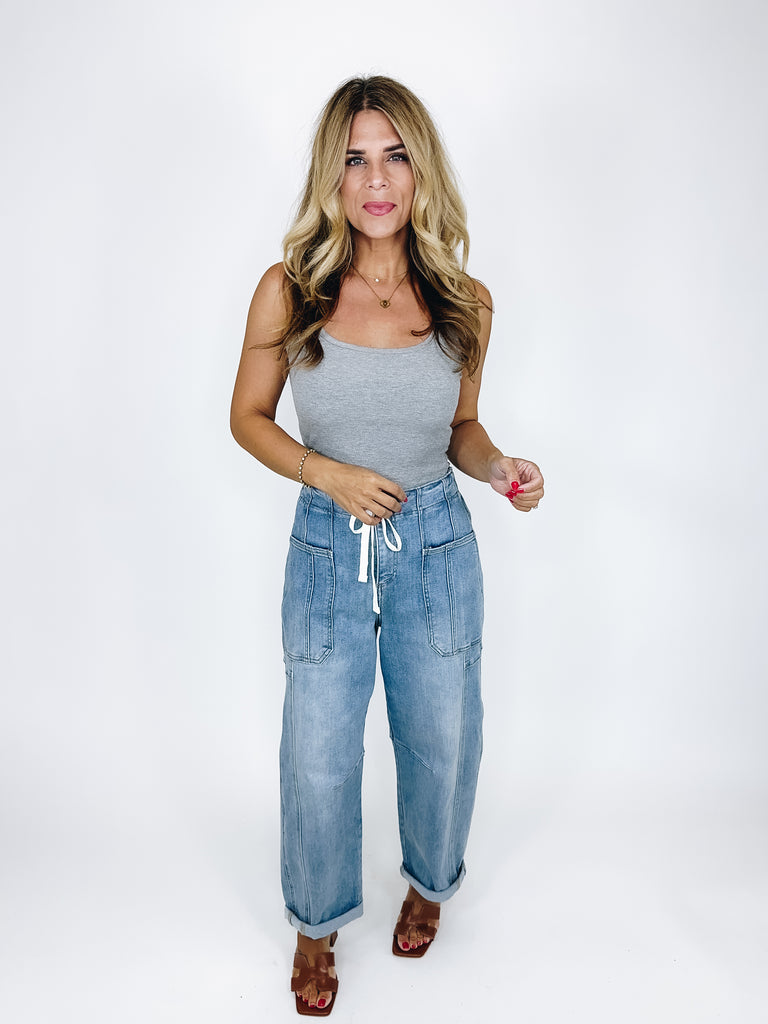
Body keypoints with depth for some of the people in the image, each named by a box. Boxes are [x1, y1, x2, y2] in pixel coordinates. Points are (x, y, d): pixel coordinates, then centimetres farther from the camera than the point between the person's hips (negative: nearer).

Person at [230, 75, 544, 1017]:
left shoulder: (463, 302, -4)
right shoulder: (288, 291, -9)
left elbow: (460, 427, 8)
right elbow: (248, 419, 0)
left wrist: (496, 464, -12)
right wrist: (328, 473, -15)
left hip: (436, 546, 2)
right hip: (328, 548, -1)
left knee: (441, 739, 18)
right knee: (318, 756, 11)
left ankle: (430, 880, 51)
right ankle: (316, 923, 41)